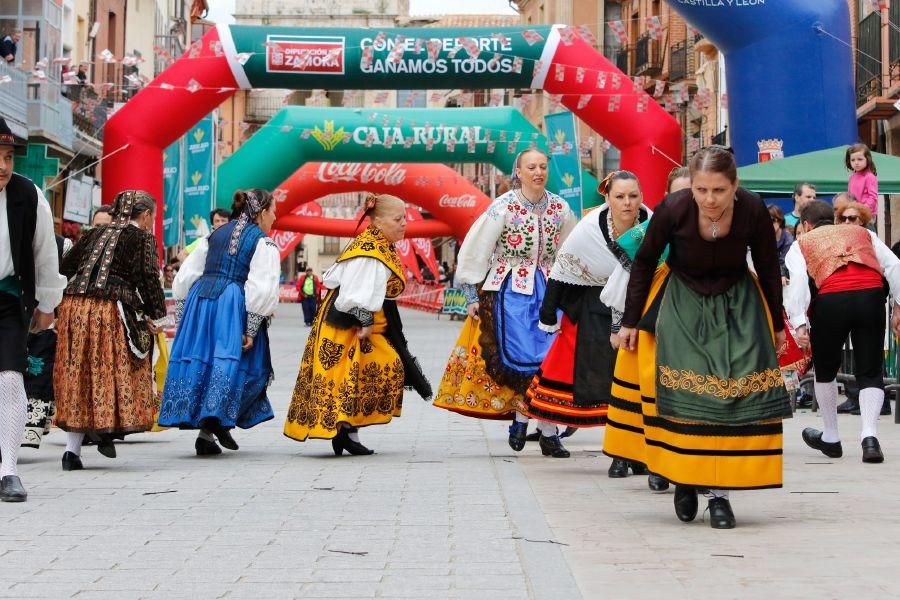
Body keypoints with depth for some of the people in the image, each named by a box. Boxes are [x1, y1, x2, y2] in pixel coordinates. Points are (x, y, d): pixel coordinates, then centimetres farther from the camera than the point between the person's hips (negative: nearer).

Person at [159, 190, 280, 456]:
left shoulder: (214, 235, 19)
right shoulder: (264, 244, 1)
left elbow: (184, 277, 16)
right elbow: (261, 289, -11)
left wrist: (183, 316, 21)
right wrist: (251, 330, -10)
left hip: (200, 297, 6)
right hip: (233, 305, -6)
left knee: (199, 359, 10)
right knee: (230, 364, 1)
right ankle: (215, 425, -6)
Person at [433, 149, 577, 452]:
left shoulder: (560, 208, 4)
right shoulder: (503, 207, -8)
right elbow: (474, 251, -4)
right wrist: (472, 295, -5)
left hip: (547, 289, 4)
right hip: (511, 289, -4)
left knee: (550, 355, -4)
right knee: (520, 354, -8)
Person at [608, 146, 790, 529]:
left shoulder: (753, 212, -21)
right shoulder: (672, 210, -24)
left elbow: (768, 269, -3)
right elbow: (644, 261, -5)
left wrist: (776, 324, 8)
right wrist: (630, 321, -1)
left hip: (736, 304, 1)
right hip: (681, 302, -1)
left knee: (735, 389, -10)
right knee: (682, 388, -11)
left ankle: (720, 492, -6)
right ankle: (683, 477, 8)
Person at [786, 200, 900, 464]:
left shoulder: (802, 243, 24)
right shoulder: (862, 233, 31)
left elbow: (798, 280, 3)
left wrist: (799, 323, -4)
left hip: (830, 298, -1)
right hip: (871, 294, 1)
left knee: (825, 370, 20)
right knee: (870, 372, 10)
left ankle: (830, 438, 31)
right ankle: (869, 436, -10)